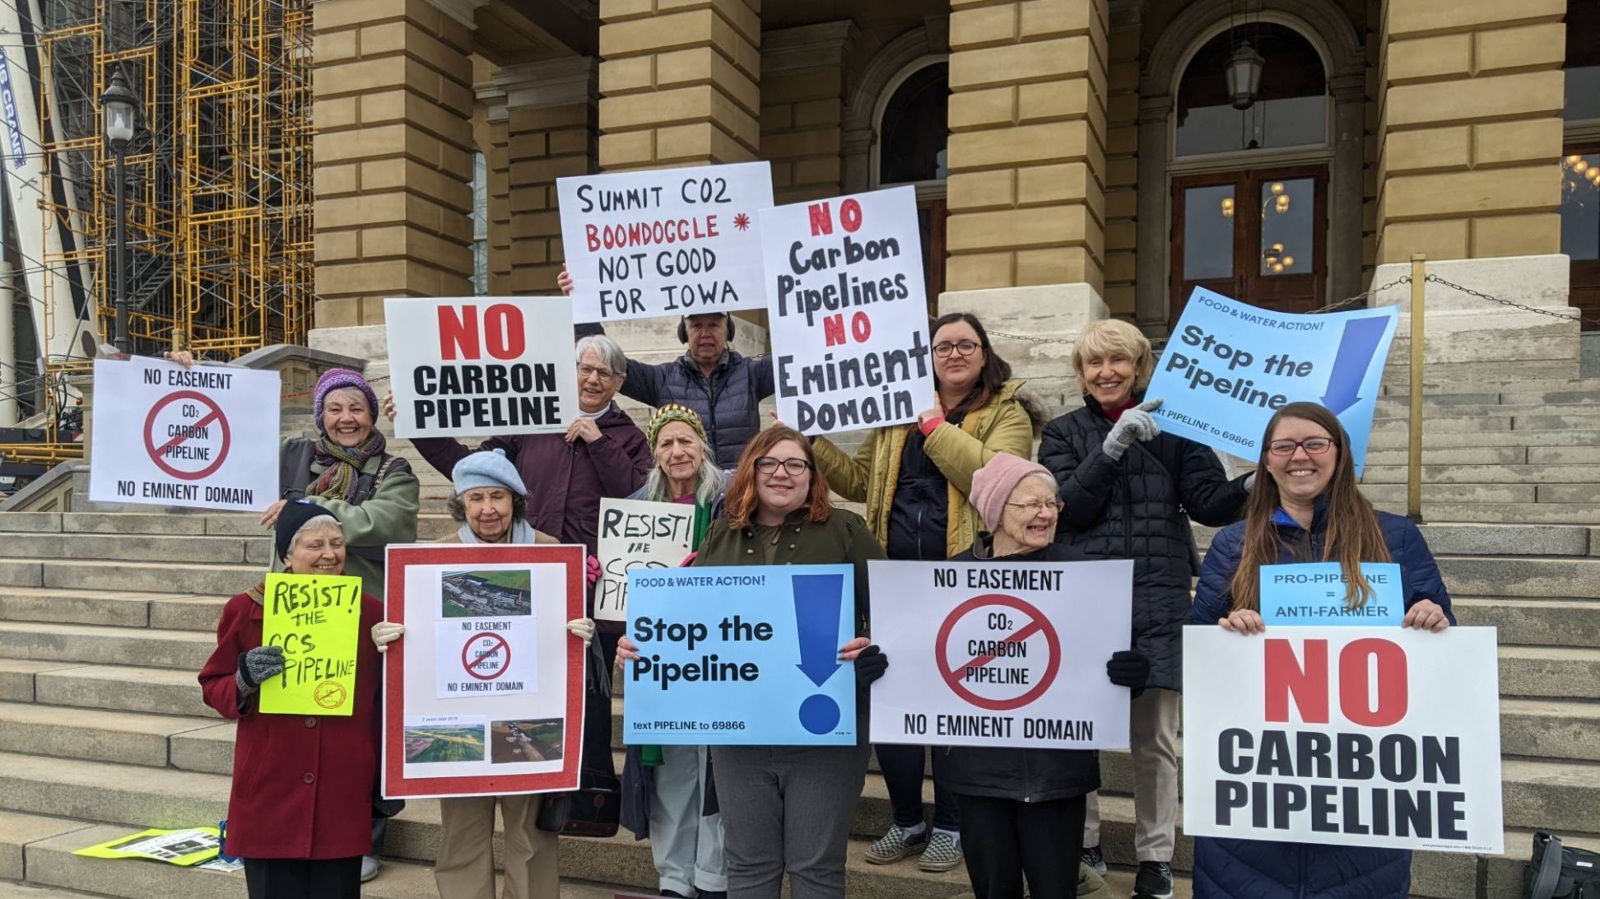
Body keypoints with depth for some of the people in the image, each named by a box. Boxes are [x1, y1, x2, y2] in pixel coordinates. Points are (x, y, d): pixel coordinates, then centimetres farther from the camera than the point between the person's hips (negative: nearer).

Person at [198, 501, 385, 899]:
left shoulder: (370, 611, 2)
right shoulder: (246, 609, 0)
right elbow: (213, 686, 8)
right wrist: (245, 679, -15)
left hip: (343, 796, 1)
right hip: (269, 795, 0)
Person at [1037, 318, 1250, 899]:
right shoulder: (1064, 432, 8)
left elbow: (1208, 502, -2)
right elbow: (1066, 509, -6)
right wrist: (1111, 448, -18)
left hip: (1157, 600, 0)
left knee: (1155, 737, 6)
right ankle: (1082, 844, 24)